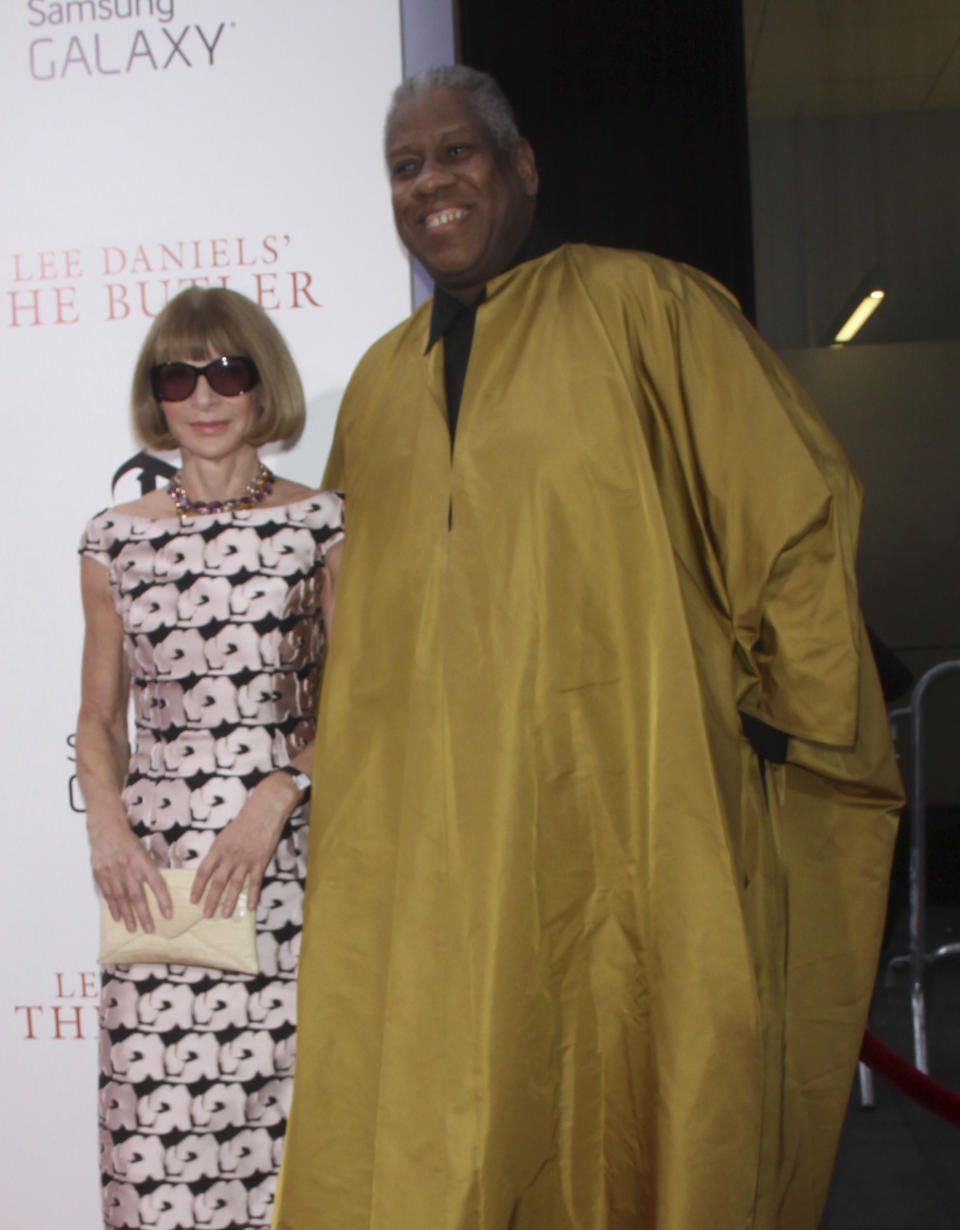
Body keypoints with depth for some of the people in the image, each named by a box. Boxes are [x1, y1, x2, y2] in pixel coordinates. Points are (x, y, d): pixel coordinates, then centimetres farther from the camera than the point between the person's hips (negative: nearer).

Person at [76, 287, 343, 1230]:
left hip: (289, 854, -2)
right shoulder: (116, 540, 11)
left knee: (283, 1092, -6)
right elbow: (98, 716, 16)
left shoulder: (323, 526, 4)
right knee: (152, 1104, -2)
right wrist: (108, 825, -1)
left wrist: (275, 798, -10)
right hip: (154, 864, 2)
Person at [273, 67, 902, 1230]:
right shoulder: (379, 381, 18)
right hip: (422, 837, 4)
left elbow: (798, 514, 0)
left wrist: (800, 726, -2)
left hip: (626, 809, -4)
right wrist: (336, 760, 13)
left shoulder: (639, 305, 2)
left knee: (632, 1115, 3)